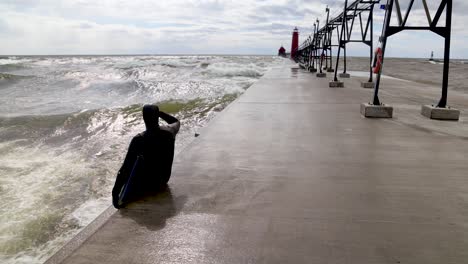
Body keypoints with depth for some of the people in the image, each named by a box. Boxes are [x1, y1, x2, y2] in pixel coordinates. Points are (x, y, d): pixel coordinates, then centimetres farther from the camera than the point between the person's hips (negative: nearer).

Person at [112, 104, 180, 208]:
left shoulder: (139, 140, -25)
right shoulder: (170, 131, -13)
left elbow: (125, 169, -23)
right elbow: (177, 122, 15)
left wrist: (115, 193, -17)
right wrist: (159, 112, 6)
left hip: (147, 185, -4)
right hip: (164, 179, 4)